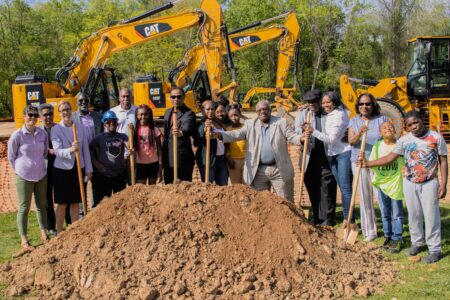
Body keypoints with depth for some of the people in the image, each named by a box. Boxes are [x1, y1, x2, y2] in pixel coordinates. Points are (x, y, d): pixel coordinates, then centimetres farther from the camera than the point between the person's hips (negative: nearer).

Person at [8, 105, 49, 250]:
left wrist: (39, 166, 14)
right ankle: (24, 240, 10)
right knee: (24, 208, 3)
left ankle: (44, 234, 28)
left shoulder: (42, 133, -1)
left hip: (41, 175, 4)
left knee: (41, 205, 15)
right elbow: (11, 157, -3)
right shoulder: (17, 135, -13)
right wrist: (20, 171, 3)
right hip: (24, 177, -4)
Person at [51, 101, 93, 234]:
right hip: (62, 169, -3)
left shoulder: (80, 127, 3)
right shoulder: (56, 129, -7)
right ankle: (59, 231, 15)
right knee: (62, 203, 5)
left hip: (78, 168, 3)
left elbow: (85, 149, 7)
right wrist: (70, 150, -36)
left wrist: (88, 169, 7)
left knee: (75, 202, 10)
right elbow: (57, 151, -16)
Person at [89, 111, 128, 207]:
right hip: (104, 175, -2)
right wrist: (96, 163, -5)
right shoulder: (99, 138, -1)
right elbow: (89, 149, 1)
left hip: (120, 174, 2)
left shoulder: (122, 137, 4)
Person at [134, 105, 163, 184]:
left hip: (153, 163, -1)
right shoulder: (135, 130, 1)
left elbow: (159, 150, -2)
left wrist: (160, 168, -5)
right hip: (140, 164, 1)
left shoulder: (154, 130, -4)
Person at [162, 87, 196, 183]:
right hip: (168, 158, 7)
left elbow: (187, 129, -29)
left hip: (182, 158, -7)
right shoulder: (168, 112, 14)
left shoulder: (189, 114, -9)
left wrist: (181, 133, -52)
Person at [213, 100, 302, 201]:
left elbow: (292, 136, -5)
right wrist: (218, 134, -22)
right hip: (258, 171, 2)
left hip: (280, 170, -1)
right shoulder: (250, 124, 6)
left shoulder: (281, 122, 2)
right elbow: (237, 134, -4)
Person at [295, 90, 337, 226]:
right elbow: (296, 133, -2)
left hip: (325, 157, -3)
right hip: (309, 157, 3)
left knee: (327, 189, -2)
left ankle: (327, 222, 3)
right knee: (313, 189, 10)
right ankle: (317, 219, 22)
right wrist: (302, 135, -24)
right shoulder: (302, 114, 8)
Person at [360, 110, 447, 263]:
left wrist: (443, 184, -7)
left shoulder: (436, 137, -8)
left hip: (429, 183, -3)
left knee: (431, 215, -2)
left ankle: (435, 249, 6)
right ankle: (417, 242, 29)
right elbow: (389, 157, -5)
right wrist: (368, 164, -15)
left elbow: (443, 161, -3)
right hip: (410, 183, 3)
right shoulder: (404, 140, -2)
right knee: (414, 215, 12)